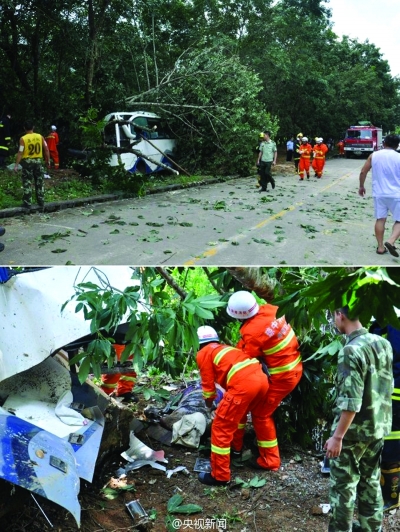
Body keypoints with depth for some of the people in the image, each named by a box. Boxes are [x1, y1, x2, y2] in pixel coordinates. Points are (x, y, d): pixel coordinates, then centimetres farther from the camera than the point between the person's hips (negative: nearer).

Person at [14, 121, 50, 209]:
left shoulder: (23, 139, -10)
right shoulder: (40, 137, 0)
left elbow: (20, 153, -14)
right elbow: (46, 149, 1)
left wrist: (16, 165, -11)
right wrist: (48, 160, 12)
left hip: (27, 162, -3)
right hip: (38, 161, 3)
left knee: (27, 183, 2)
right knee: (39, 182, 12)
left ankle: (27, 203, 2)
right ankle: (41, 202, 16)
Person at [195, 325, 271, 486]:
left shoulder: (203, 354, 14)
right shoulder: (225, 348, 36)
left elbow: (208, 384, 16)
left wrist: (209, 402, 37)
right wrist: (228, 399, 57)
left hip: (244, 383, -8)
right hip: (261, 377, 8)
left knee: (221, 427, 4)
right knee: (261, 418, 33)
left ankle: (220, 476, 10)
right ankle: (266, 461, 50)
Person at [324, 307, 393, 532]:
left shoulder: (351, 351, -22)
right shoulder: (384, 343, 1)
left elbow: (351, 401, -24)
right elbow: (387, 388, 11)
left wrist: (337, 436, -18)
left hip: (354, 431, -7)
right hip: (379, 428, 7)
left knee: (344, 486, 7)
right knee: (371, 482, 19)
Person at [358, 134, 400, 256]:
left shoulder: (374, 155, 2)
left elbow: (363, 172, 4)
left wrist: (361, 186, 16)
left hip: (379, 193, 3)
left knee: (380, 219, 9)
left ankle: (380, 247, 10)